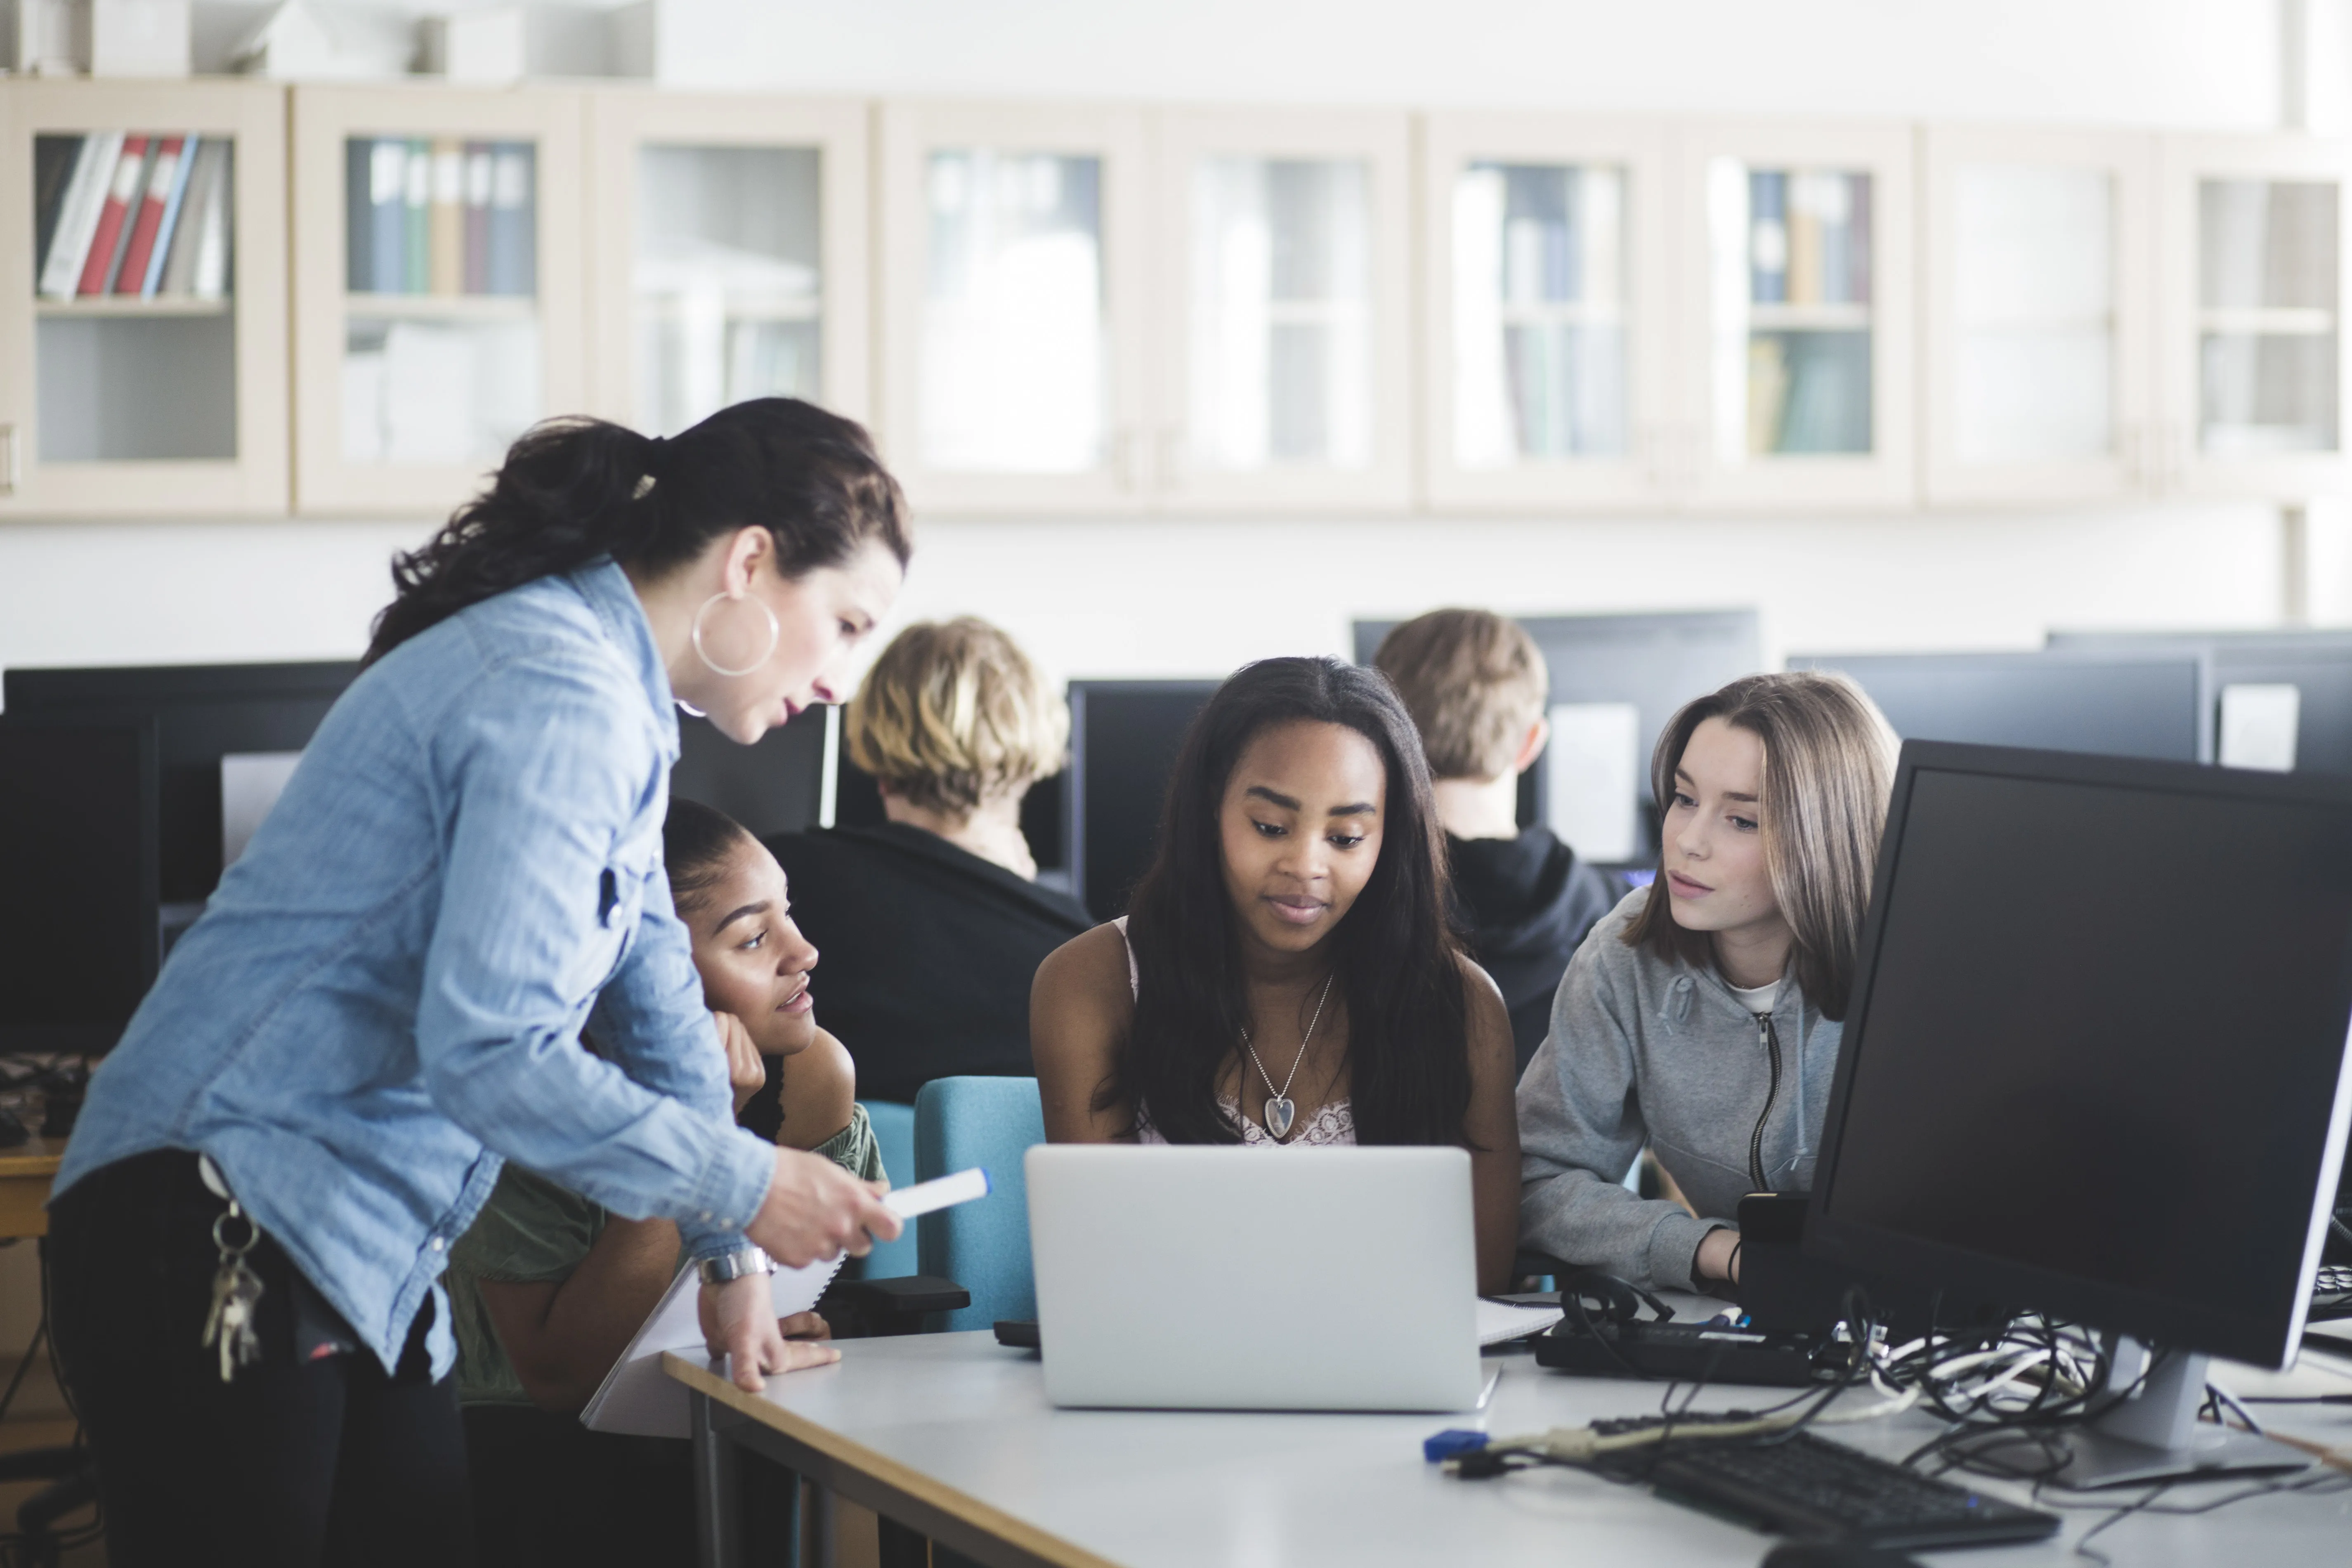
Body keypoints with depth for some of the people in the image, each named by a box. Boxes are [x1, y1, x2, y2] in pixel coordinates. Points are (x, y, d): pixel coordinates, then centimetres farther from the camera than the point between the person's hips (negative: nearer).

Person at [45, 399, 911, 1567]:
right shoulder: (561, 697, -17)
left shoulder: (614, 700, 17)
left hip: (362, 1270, 10)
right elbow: (489, 1053, -25)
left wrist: (730, 1257, 30)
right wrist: (745, 1190, -15)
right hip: (219, 1249, -10)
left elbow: (652, 989, 28)